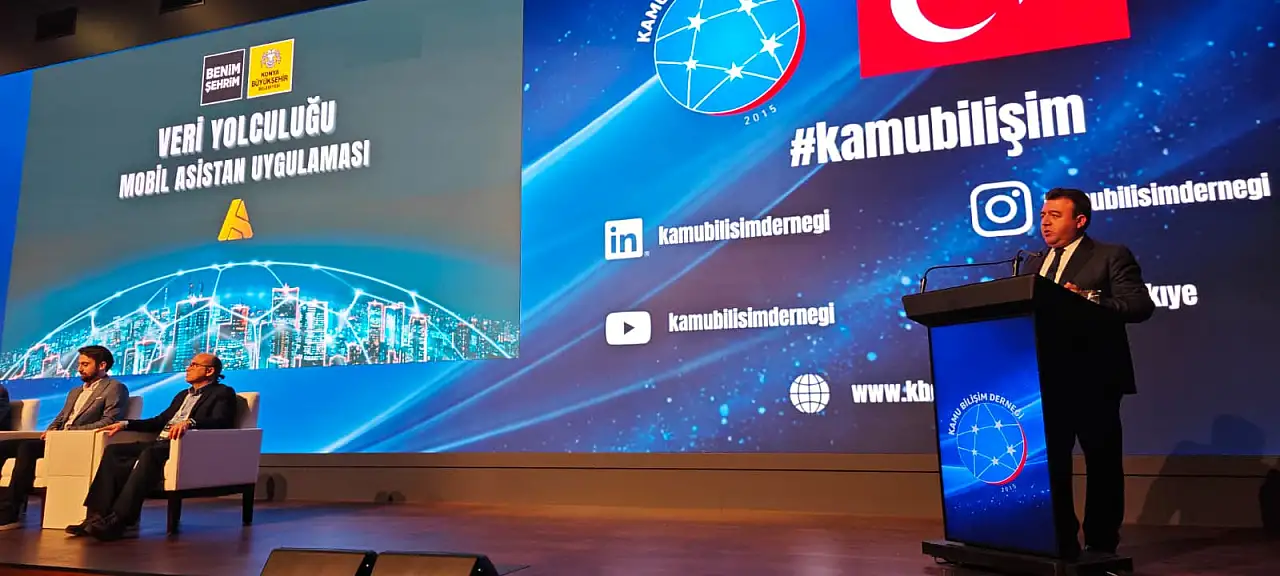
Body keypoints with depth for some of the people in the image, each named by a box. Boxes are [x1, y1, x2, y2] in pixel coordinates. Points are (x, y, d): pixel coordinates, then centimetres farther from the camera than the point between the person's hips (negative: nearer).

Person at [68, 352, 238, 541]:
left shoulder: (222, 393, 3)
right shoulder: (183, 395, 31)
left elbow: (221, 421, -16)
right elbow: (159, 421, 29)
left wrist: (189, 422, -32)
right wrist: (125, 424, 16)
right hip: (160, 442, 9)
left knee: (150, 454, -35)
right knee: (113, 451, -12)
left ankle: (119, 521, -37)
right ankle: (97, 516, -20)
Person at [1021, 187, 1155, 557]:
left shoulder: (1111, 256, -1)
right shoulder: (1034, 264, 17)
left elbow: (1141, 305, -12)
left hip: (1094, 377, -5)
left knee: (1102, 461, 4)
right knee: (1049, 459, 8)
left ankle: (1101, 545, 15)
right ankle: (1060, 543, 19)